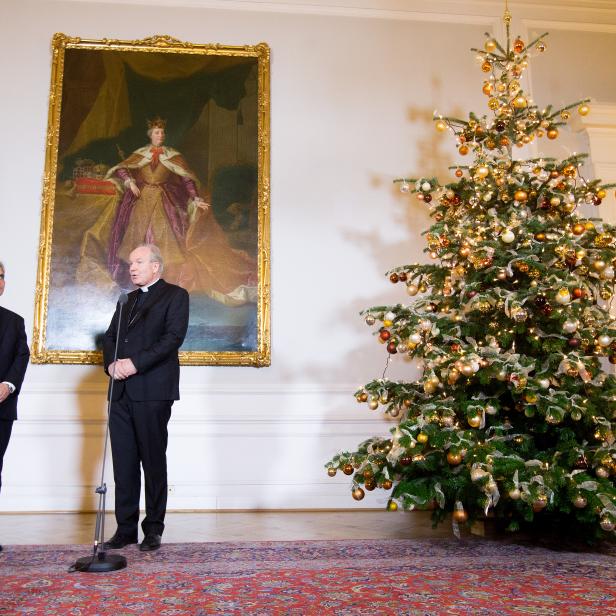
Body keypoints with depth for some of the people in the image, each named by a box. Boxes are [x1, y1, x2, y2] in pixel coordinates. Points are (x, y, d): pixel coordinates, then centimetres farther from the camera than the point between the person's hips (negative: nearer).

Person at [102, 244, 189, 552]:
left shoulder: (175, 295, 3)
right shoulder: (127, 300, 23)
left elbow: (174, 336, -10)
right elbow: (109, 336, 17)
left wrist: (136, 363, -17)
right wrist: (111, 363, -4)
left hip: (153, 390, -6)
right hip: (121, 391, 6)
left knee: (153, 461, 0)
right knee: (124, 462, 6)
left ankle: (153, 528, 9)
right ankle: (126, 527, 13)